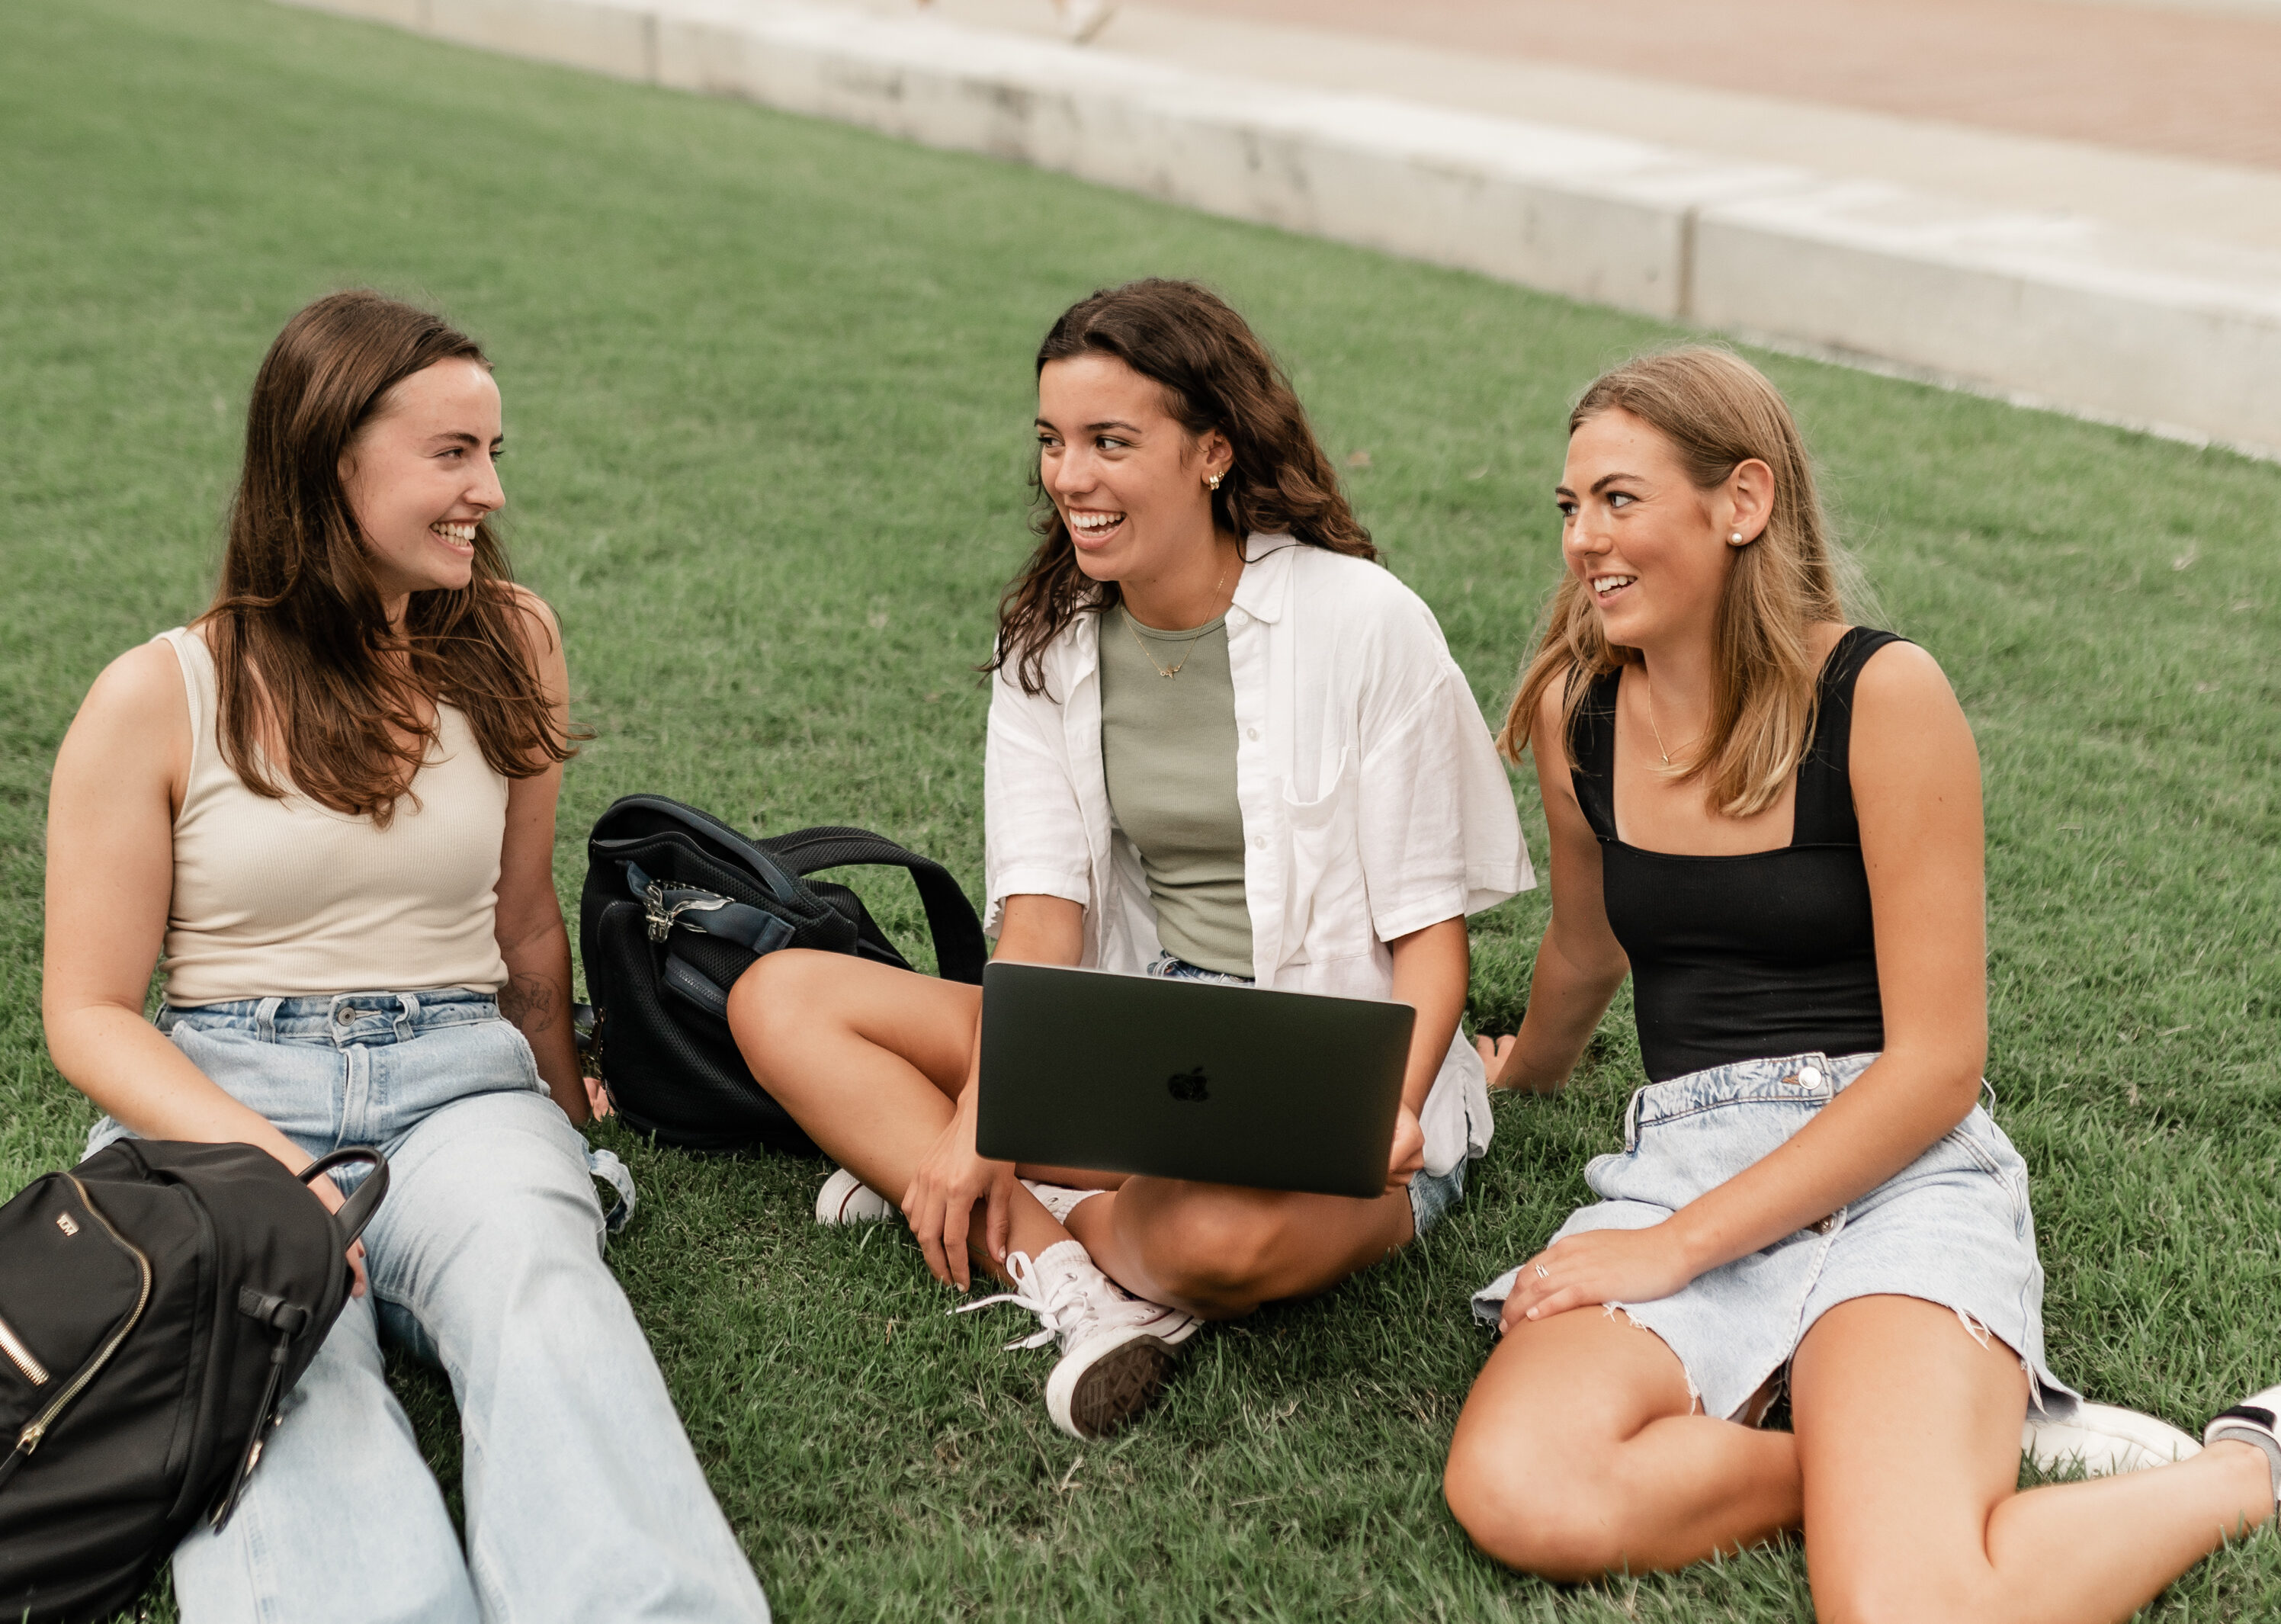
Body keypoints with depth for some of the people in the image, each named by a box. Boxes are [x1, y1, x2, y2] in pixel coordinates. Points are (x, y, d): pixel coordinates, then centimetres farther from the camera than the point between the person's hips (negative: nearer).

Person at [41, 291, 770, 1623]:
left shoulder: (509, 643, 13)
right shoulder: (160, 698, 3)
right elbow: (89, 1013, 2)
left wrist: (561, 1119, 27)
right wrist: (260, 1157, -15)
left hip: (460, 1087, 2)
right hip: (217, 1100, -1)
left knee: (537, 1270, -35)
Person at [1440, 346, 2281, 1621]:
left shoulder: (1881, 694, -8)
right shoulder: (1576, 708, 8)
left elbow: (1937, 1063, -10)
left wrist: (1675, 1245, -14)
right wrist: (1526, 1073, 48)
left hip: (1902, 1175, -4)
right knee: (1515, 1494, -30)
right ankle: (1913, 1461, -8)